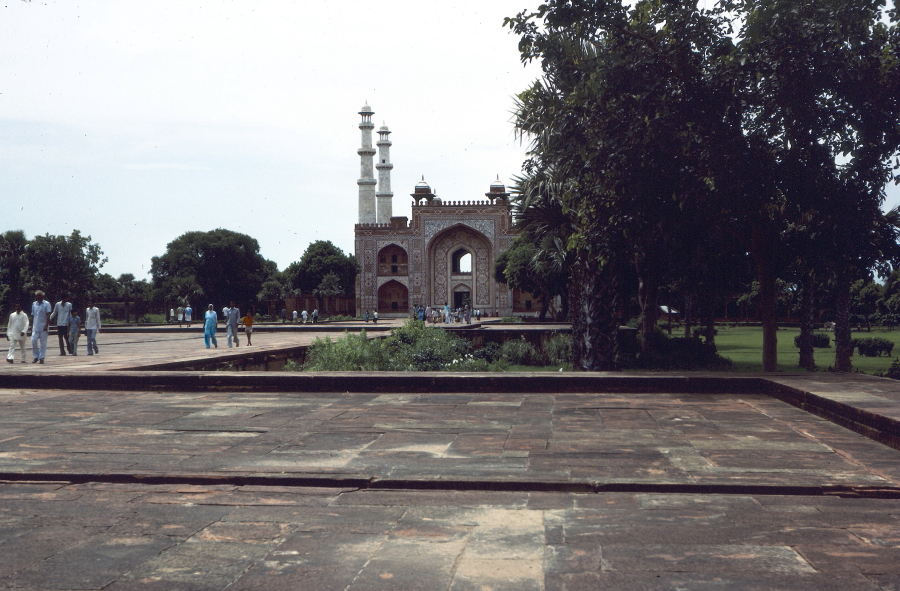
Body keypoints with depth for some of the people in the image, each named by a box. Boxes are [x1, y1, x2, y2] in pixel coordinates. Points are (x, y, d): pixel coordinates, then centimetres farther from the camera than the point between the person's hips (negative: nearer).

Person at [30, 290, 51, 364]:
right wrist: (31, 326, 13)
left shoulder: (46, 304, -3)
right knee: (33, 340, -6)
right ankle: (35, 356, 6)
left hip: (43, 327, -4)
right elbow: (32, 316, 17)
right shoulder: (34, 304, 12)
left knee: (43, 343, -1)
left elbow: (48, 316, -7)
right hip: (35, 326, 4)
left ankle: (41, 358, 4)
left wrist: (46, 325, -15)